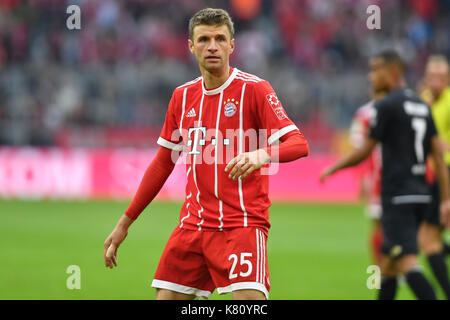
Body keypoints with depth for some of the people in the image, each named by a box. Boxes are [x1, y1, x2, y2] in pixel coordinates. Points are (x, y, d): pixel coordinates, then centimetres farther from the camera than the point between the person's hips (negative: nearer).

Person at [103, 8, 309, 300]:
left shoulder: (254, 89, -4)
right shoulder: (183, 97, 12)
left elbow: (298, 144, -13)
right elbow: (162, 164, 20)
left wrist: (262, 155, -35)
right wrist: (125, 223, 20)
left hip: (242, 222, -5)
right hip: (193, 224, 5)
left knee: (249, 302, -22)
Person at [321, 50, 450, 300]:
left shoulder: (386, 106, -9)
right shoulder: (422, 106, 14)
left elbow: (364, 152, -6)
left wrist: (332, 169, 10)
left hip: (397, 197, -8)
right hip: (421, 194, 8)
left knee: (408, 264, -15)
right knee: (387, 262, 16)